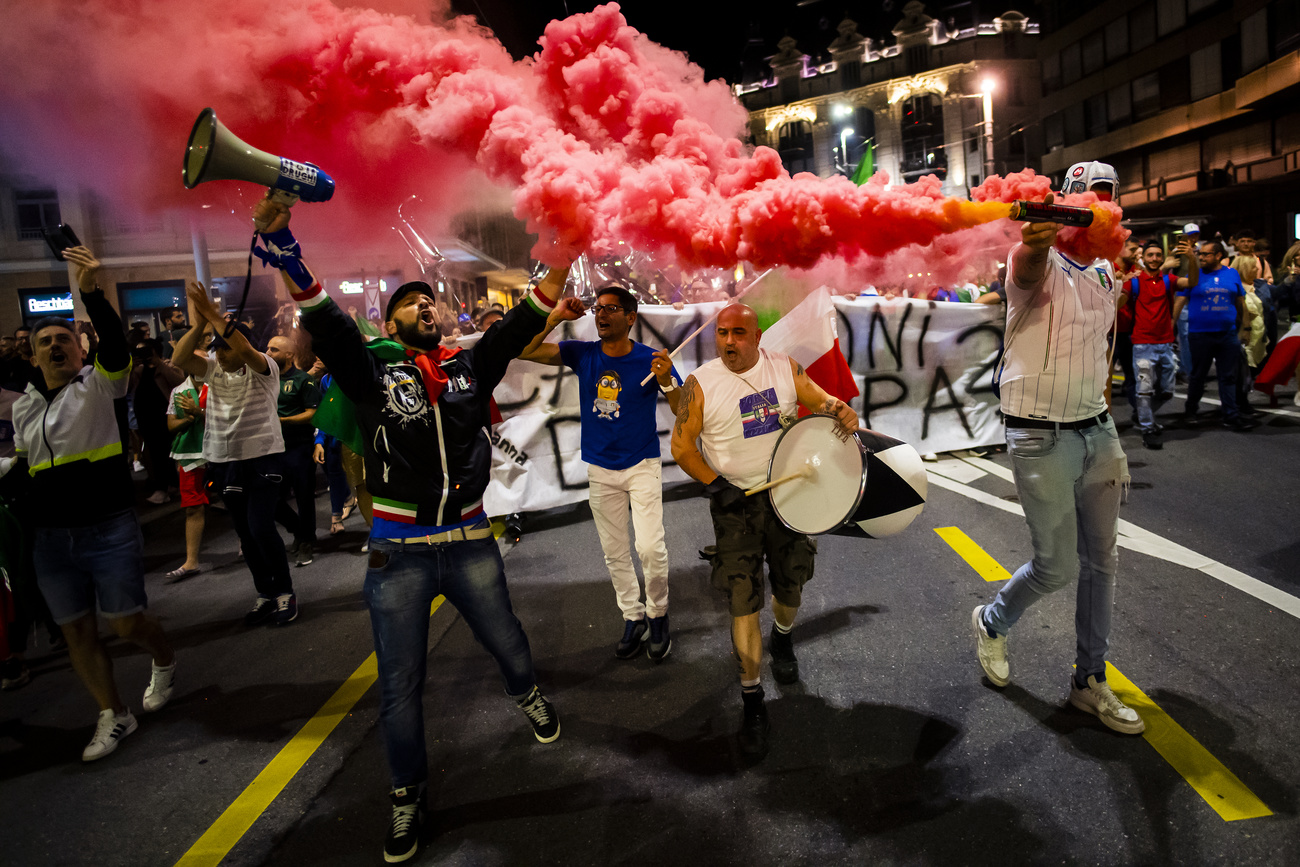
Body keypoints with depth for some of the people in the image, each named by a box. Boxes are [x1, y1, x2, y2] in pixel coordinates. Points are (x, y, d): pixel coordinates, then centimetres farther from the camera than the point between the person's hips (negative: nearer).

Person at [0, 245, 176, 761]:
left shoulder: (99, 385, -4)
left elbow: (115, 344, -25)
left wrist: (91, 292, -37)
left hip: (109, 530, -5)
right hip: (50, 539, 6)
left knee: (127, 623, 0)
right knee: (76, 631, 10)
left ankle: (165, 663, 34)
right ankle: (113, 716, 25)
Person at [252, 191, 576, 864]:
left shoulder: (471, 365, 5)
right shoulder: (372, 369, -2)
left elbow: (523, 321, -6)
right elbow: (322, 317, -17)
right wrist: (278, 240, -31)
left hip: (470, 543, 2)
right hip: (398, 554, -1)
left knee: (505, 640, 21)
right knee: (400, 684, 9)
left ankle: (527, 696, 56)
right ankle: (408, 796, 31)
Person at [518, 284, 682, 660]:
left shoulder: (651, 360, -12)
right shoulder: (581, 354, -4)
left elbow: (684, 413, -14)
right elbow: (524, 351, -10)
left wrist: (666, 382, -33)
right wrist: (554, 318, -21)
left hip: (642, 465, -3)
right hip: (600, 470, 3)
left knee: (650, 547, -13)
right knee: (615, 552, 12)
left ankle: (658, 615, 12)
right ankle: (633, 619, 29)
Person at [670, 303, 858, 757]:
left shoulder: (784, 368, -2)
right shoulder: (701, 385, -11)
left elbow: (819, 399, 6)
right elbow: (681, 446, -6)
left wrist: (840, 410, -17)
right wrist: (713, 484, -17)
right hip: (735, 502, -3)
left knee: (791, 583, 17)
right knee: (743, 600, -5)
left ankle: (782, 638, 52)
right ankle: (752, 698, 10)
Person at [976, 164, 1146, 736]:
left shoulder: (1104, 272, 12)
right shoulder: (1042, 265, -12)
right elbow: (1027, 267, -39)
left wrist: (1105, 431, 20)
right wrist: (1036, 240, -64)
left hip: (1097, 430, 8)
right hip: (1041, 439, -8)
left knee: (1102, 560, 12)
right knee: (1057, 567, -2)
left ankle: (1089, 681, 27)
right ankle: (992, 622, 29)